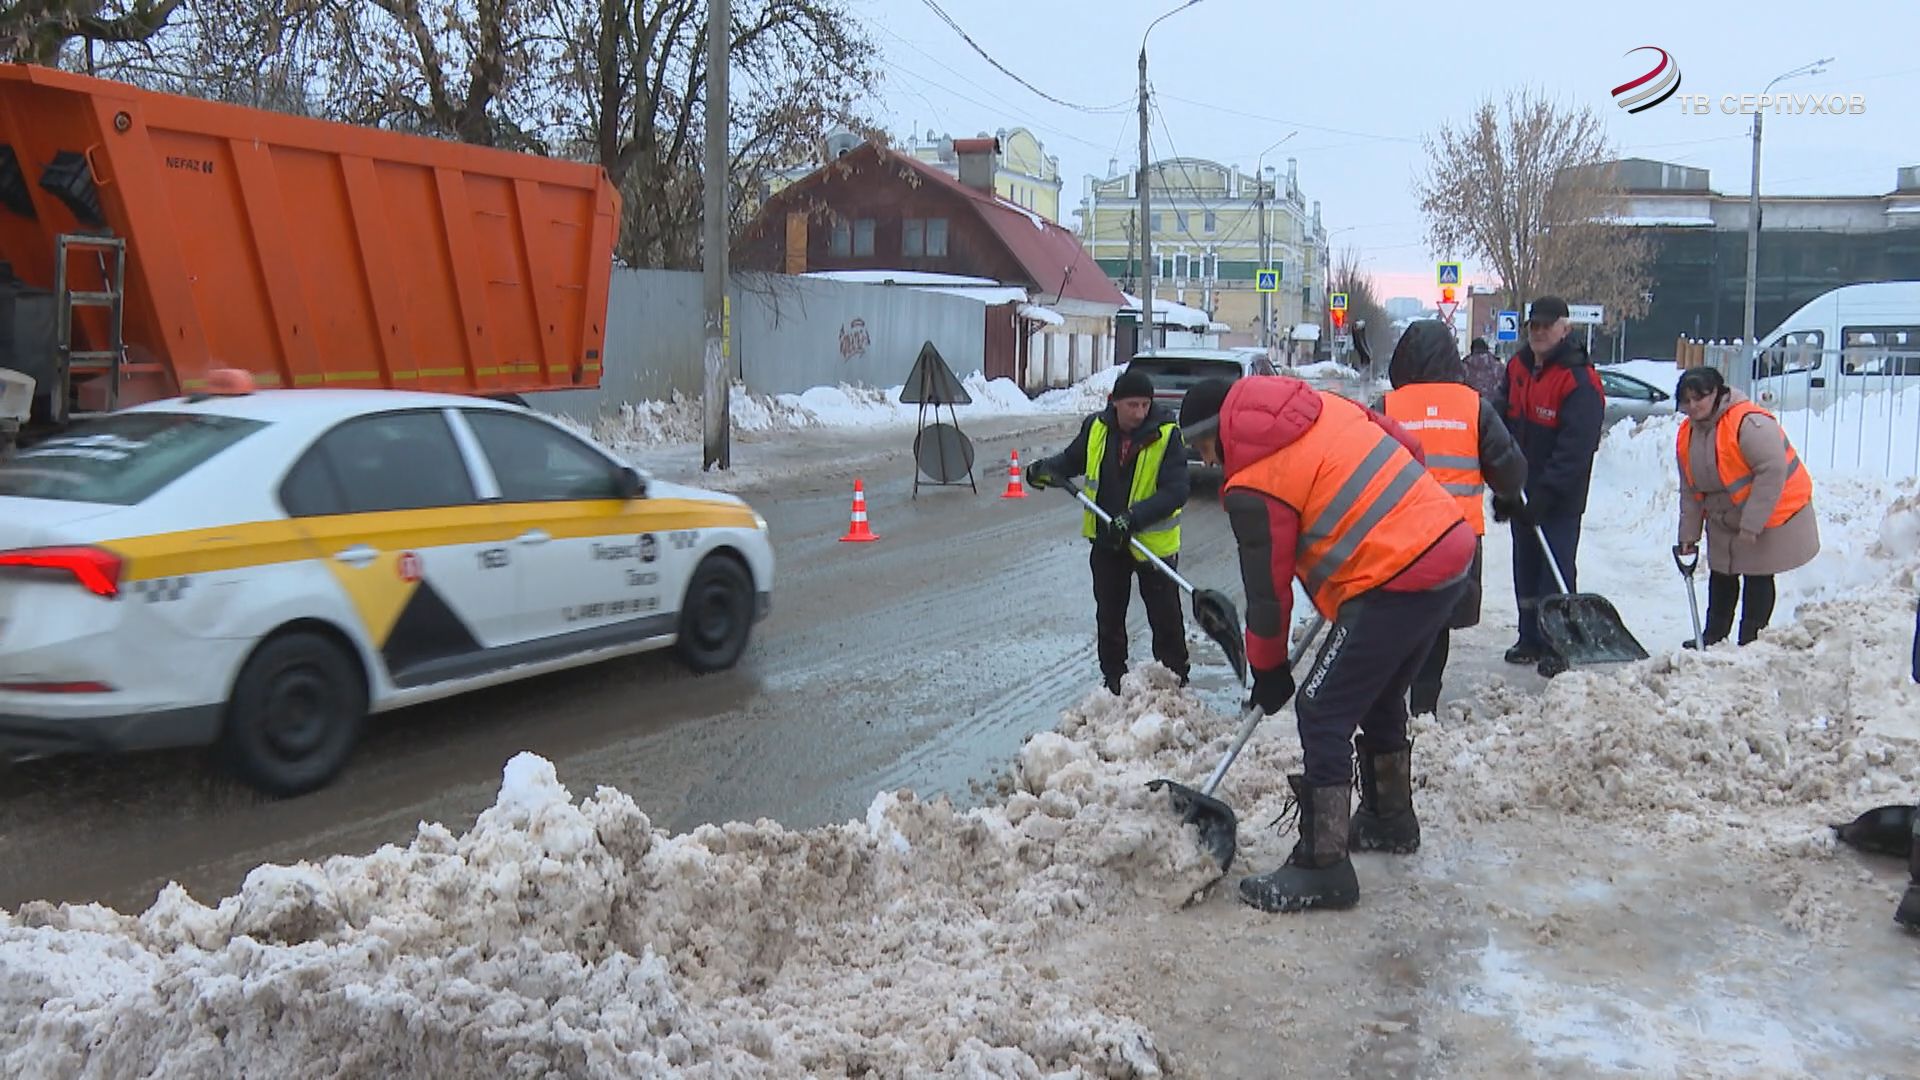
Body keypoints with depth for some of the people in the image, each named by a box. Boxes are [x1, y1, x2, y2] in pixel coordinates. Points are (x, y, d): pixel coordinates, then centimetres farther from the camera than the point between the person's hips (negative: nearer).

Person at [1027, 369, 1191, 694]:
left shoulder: (1167, 435, -18)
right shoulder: (1096, 428, -5)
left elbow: (1176, 492, -23)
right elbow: (1072, 460, 14)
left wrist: (1135, 517, -35)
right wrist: (1048, 470, -7)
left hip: (1153, 542, -4)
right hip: (1107, 541, 4)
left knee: (1166, 619, 7)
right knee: (1108, 617, 15)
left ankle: (1175, 681, 21)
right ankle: (1114, 680, 29)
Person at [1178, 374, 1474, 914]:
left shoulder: (1253, 485, -10)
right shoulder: (1323, 406, 11)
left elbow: (1267, 588, -3)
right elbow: (1407, 446, 18)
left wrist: (1268, 671, 11)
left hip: (1395, 583, -9)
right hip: (1449, 546, 10)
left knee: (1323, 714, -3)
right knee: (1380, 697, 25)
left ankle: (1323, 867, 0)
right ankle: (1390, 819, 43)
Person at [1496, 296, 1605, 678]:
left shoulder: (1580, 381, -16)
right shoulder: (1518, 367, 8)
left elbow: (1574, 448, -21)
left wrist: (1545, 495, -25)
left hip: (1561, 497, -7)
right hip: (1522, 491, 7)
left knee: (1557, 569, -5)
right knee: (1525, 565, 14)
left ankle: (1557, 647, 2)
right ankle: (1531, 639, 25)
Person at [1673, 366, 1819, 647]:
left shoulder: (1750, 423, -28)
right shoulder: (1687, 434, -2)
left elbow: (1773, 472, -30)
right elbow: (1690, 490, 5)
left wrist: (1751, 525, -29)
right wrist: (1689, 532, 2)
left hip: (1771, 514, -7)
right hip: (1725, 520, 8)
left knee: (1758, 577, 0)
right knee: (1721, 576, 15)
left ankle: (1751, 643, 9)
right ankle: (1713, 638, 27)